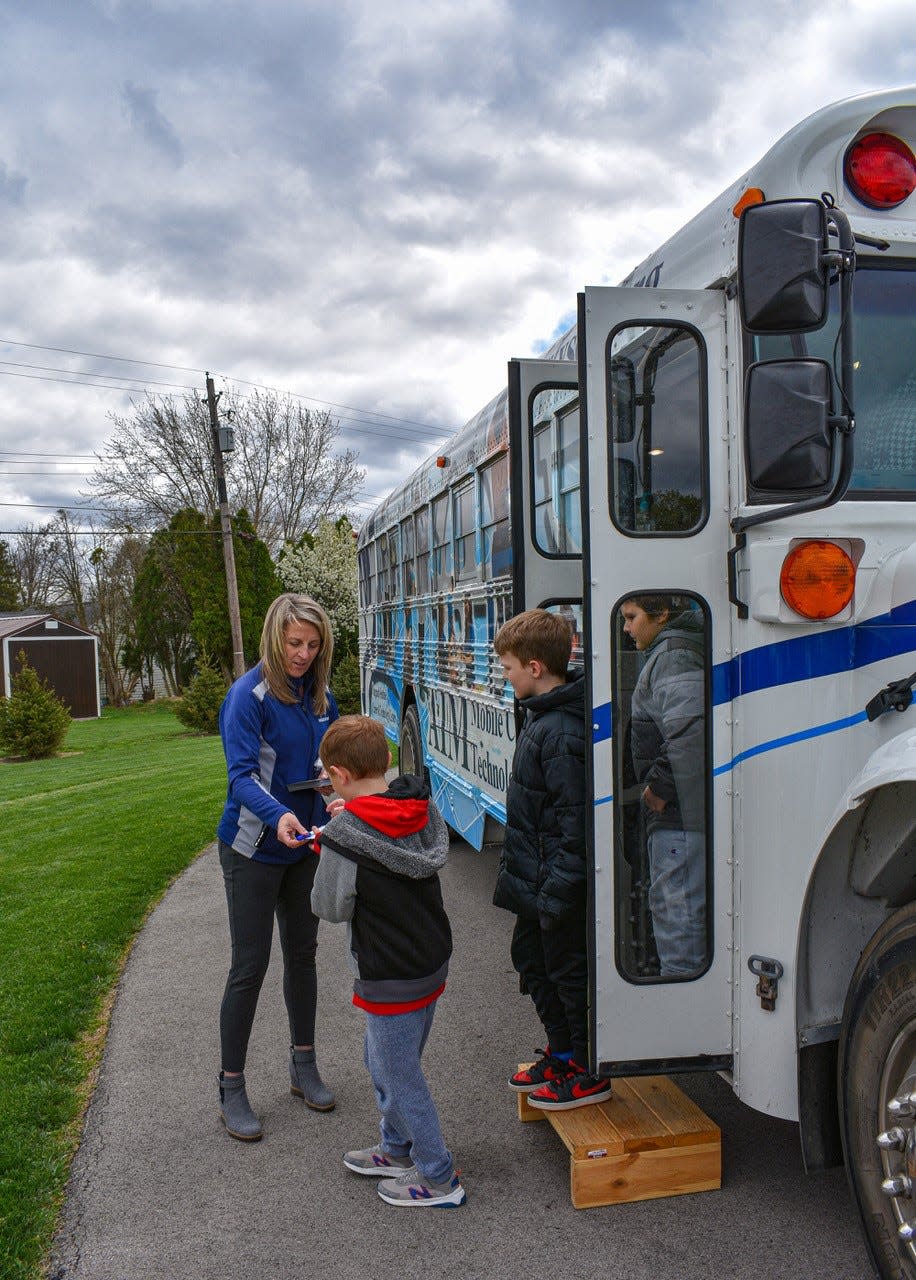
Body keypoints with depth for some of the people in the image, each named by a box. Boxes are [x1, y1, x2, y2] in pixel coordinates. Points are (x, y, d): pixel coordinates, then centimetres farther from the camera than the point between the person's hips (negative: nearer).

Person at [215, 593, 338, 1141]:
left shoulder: (320, 696, 2)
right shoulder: (249, 695, -18)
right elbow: (242, 775, -26)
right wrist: (278, 815, -43)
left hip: (306, 845, 6)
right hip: (254, 849, -6)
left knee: (303, 955, 16)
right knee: (250, 966, 0)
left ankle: (304, 1065, 33)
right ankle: (231, 1087, 16)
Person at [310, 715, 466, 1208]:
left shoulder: (345, 836, -25)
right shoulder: (422, 808, -4)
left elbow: (331, 907, -13)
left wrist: (328, 851, 1)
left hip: (390, 977, -8)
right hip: (432, 959, 8)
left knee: (399, 1075, 10)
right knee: (382, 1061, 26)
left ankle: (438, 1178, 23)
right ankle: (397, 1149, 42)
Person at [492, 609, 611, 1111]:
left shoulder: (561, 733, -25)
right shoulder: (541, 717, 7)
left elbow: (575, 823, -27)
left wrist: (556, 893, -25)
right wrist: (518, 873, 21)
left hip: (557, 886, -11)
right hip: (534, 883, 11)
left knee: (569, 971, 5)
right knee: (532, 960, 22)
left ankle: (589, 1074, 23)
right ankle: (561, 1054, 38)